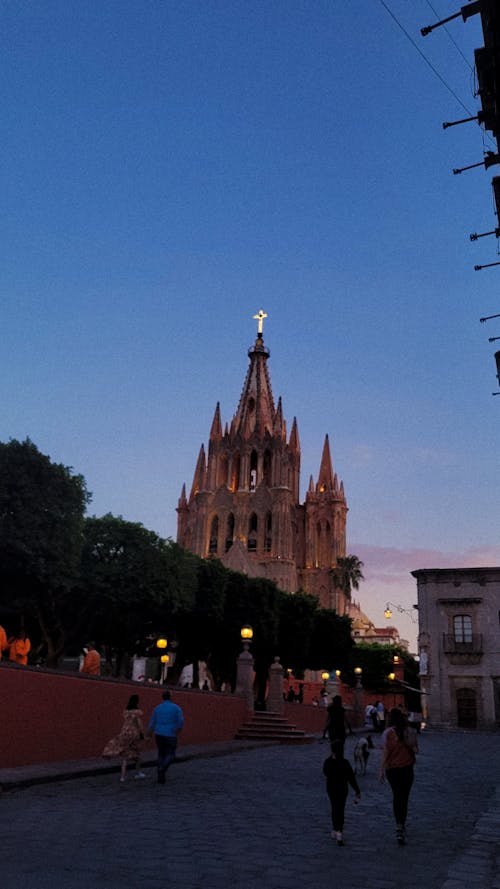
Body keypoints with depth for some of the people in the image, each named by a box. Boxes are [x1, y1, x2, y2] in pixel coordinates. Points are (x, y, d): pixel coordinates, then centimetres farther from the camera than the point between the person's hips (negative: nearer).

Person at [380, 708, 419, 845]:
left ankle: (399, 825, 10)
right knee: (404, 798, 8)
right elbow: (416, 750, 2)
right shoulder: (410, 731, -4)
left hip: (392, 768, -1)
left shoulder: (388, 733, -12)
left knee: (396, 796, 16)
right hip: (407, 768, 1)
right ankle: (402, 825, 5)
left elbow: (385, 753, -14)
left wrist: (382, 770, -7)